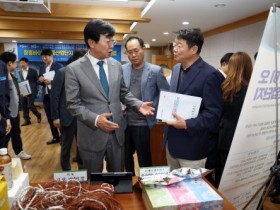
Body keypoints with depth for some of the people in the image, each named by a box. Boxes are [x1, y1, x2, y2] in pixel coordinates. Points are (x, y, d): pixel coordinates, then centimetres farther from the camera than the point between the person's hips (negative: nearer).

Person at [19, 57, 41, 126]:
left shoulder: (33, 71, -3)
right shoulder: (20, 72, 13)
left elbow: (37, 81, -3)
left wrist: (35, 90, -9)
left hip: (31, 91, -6)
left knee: (30, 105, -12)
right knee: (24, 106, 4)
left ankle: (38, 115, 13)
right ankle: (27, 120, 15)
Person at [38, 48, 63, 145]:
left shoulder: (59, 66, -6)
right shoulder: (42, 67, 14)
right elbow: (40, 82, 15)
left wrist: (51, 81, -22)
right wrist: (40, 80, -7)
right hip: (46, 96, 7)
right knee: (50, 119, 13)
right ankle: (56, 137, 26)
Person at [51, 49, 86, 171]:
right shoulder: (62, 72, -7)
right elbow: (54, 96, -7)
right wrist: (55, 117, -8)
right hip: (67, 117, -3)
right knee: (66, 146, 12)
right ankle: (66, 171, 31)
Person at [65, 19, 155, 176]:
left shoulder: (116, 66, 3)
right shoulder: (74, 69, -10)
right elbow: (73, 104, -10)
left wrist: (139, 105, -5)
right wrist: (95, 119, -23)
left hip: (117, 132, 4)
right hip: (92, 135, -3)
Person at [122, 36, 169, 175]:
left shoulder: (155, 71, -6)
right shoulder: (122, 69, 3)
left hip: (143, 124, -3)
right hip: (125, 123, 4)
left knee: (144, 160, 11)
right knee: (126, 158, 20)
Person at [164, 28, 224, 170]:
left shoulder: (209, 75, -18)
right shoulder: (176, 69, 7)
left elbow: (214, 113, -18)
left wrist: (187, 124, -24)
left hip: (192, 147, -7)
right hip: (172, 142, 8)